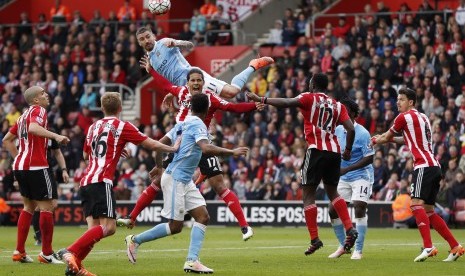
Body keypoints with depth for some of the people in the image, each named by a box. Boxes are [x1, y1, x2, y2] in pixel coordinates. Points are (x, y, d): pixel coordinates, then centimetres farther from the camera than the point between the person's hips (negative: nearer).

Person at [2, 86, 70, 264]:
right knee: (47, 206, -4)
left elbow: (7, 140, 24)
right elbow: (33, 128, -28)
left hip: (20, 165, 9)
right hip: (36, 166, -9)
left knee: (29, 206, 17)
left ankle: (20, 251, 13)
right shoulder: (38, 110, -7)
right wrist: (56, 136, -34)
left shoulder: (23, 115, 19)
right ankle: (47, 254, -4)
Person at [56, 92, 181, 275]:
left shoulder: (93, 127, 20)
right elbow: (152, 145, 5)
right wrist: (173, 149, 20)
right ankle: (70, 252, -29)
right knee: (107, 227, -14)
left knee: (95, 228, 6)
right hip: (102, 182, -7)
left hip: (86, 182, 7)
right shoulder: (123, 127, 3)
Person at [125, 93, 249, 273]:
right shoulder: (198, 125, -14)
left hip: (185, 181, 9)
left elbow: (160, 144, 15)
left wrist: (159, 166, 30)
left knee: (203, 217, 0)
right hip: (175, 179, -9)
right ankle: (135, 240, 11)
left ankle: (191, 261, -7)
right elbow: (206, 148, -31)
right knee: (175, 226, -3)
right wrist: (232, 152, -26)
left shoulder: (182, 124, 12)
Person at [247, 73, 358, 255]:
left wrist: (261, 99, -14)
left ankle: (314, 239, -7)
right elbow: (351, 129, 5)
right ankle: (350, 229, 7)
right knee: (332, 192, 22)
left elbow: (287, 103, -16)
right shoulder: (337, 105, 15)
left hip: (317, 150, -6)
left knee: (308, 195, 0)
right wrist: (348, 150, 19)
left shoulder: (309, 98, 1)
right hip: (334, 151, 6)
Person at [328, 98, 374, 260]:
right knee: (333, 210, 2)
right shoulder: (338, 130, 2)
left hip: (361, 175, -7)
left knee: (359, 208, -17)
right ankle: (343, 246, 19)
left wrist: (346, 169, -23)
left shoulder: (362, 133, -17)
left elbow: (369, 158, -19)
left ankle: (358, 250, -8)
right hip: (343, 178, 7)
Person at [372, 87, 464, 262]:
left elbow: (386, 137, 12)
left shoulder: (405, 117, -2)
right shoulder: (423, 117, 22)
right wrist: (392, 139, 37)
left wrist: (375, 140, 31)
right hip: (435, 166, 9)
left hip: (424, 166, -9)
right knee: (428, 211, 11)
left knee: (416, 204, -19)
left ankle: (428, 247, -34)